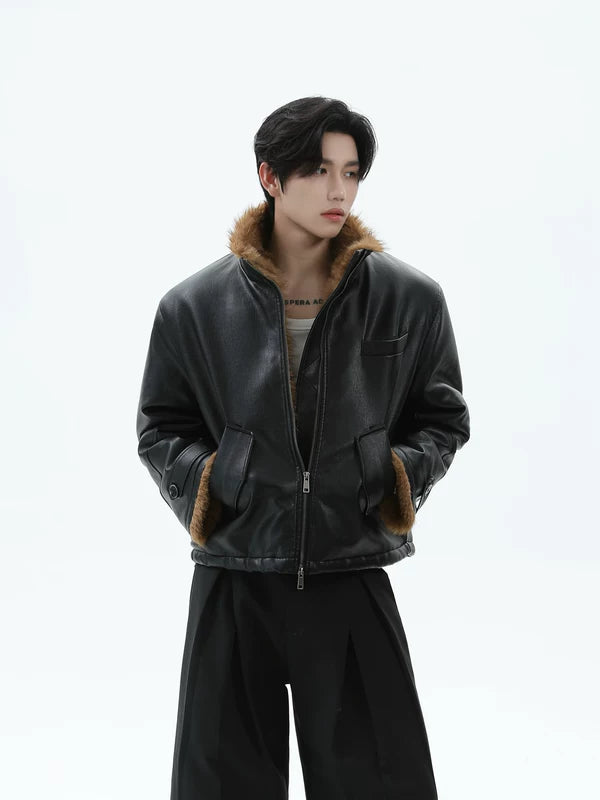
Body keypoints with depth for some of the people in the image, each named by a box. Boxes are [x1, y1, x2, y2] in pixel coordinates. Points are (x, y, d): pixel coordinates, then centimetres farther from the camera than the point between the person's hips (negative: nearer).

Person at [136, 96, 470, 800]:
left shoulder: (411, 300, 1)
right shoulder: (195, 306, 0)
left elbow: (443, 419, 11)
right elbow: (160, 428, 10)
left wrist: (399, 477, -5)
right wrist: (203, 480, -7)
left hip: (353, 580, 0)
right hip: (233, 587, 0)